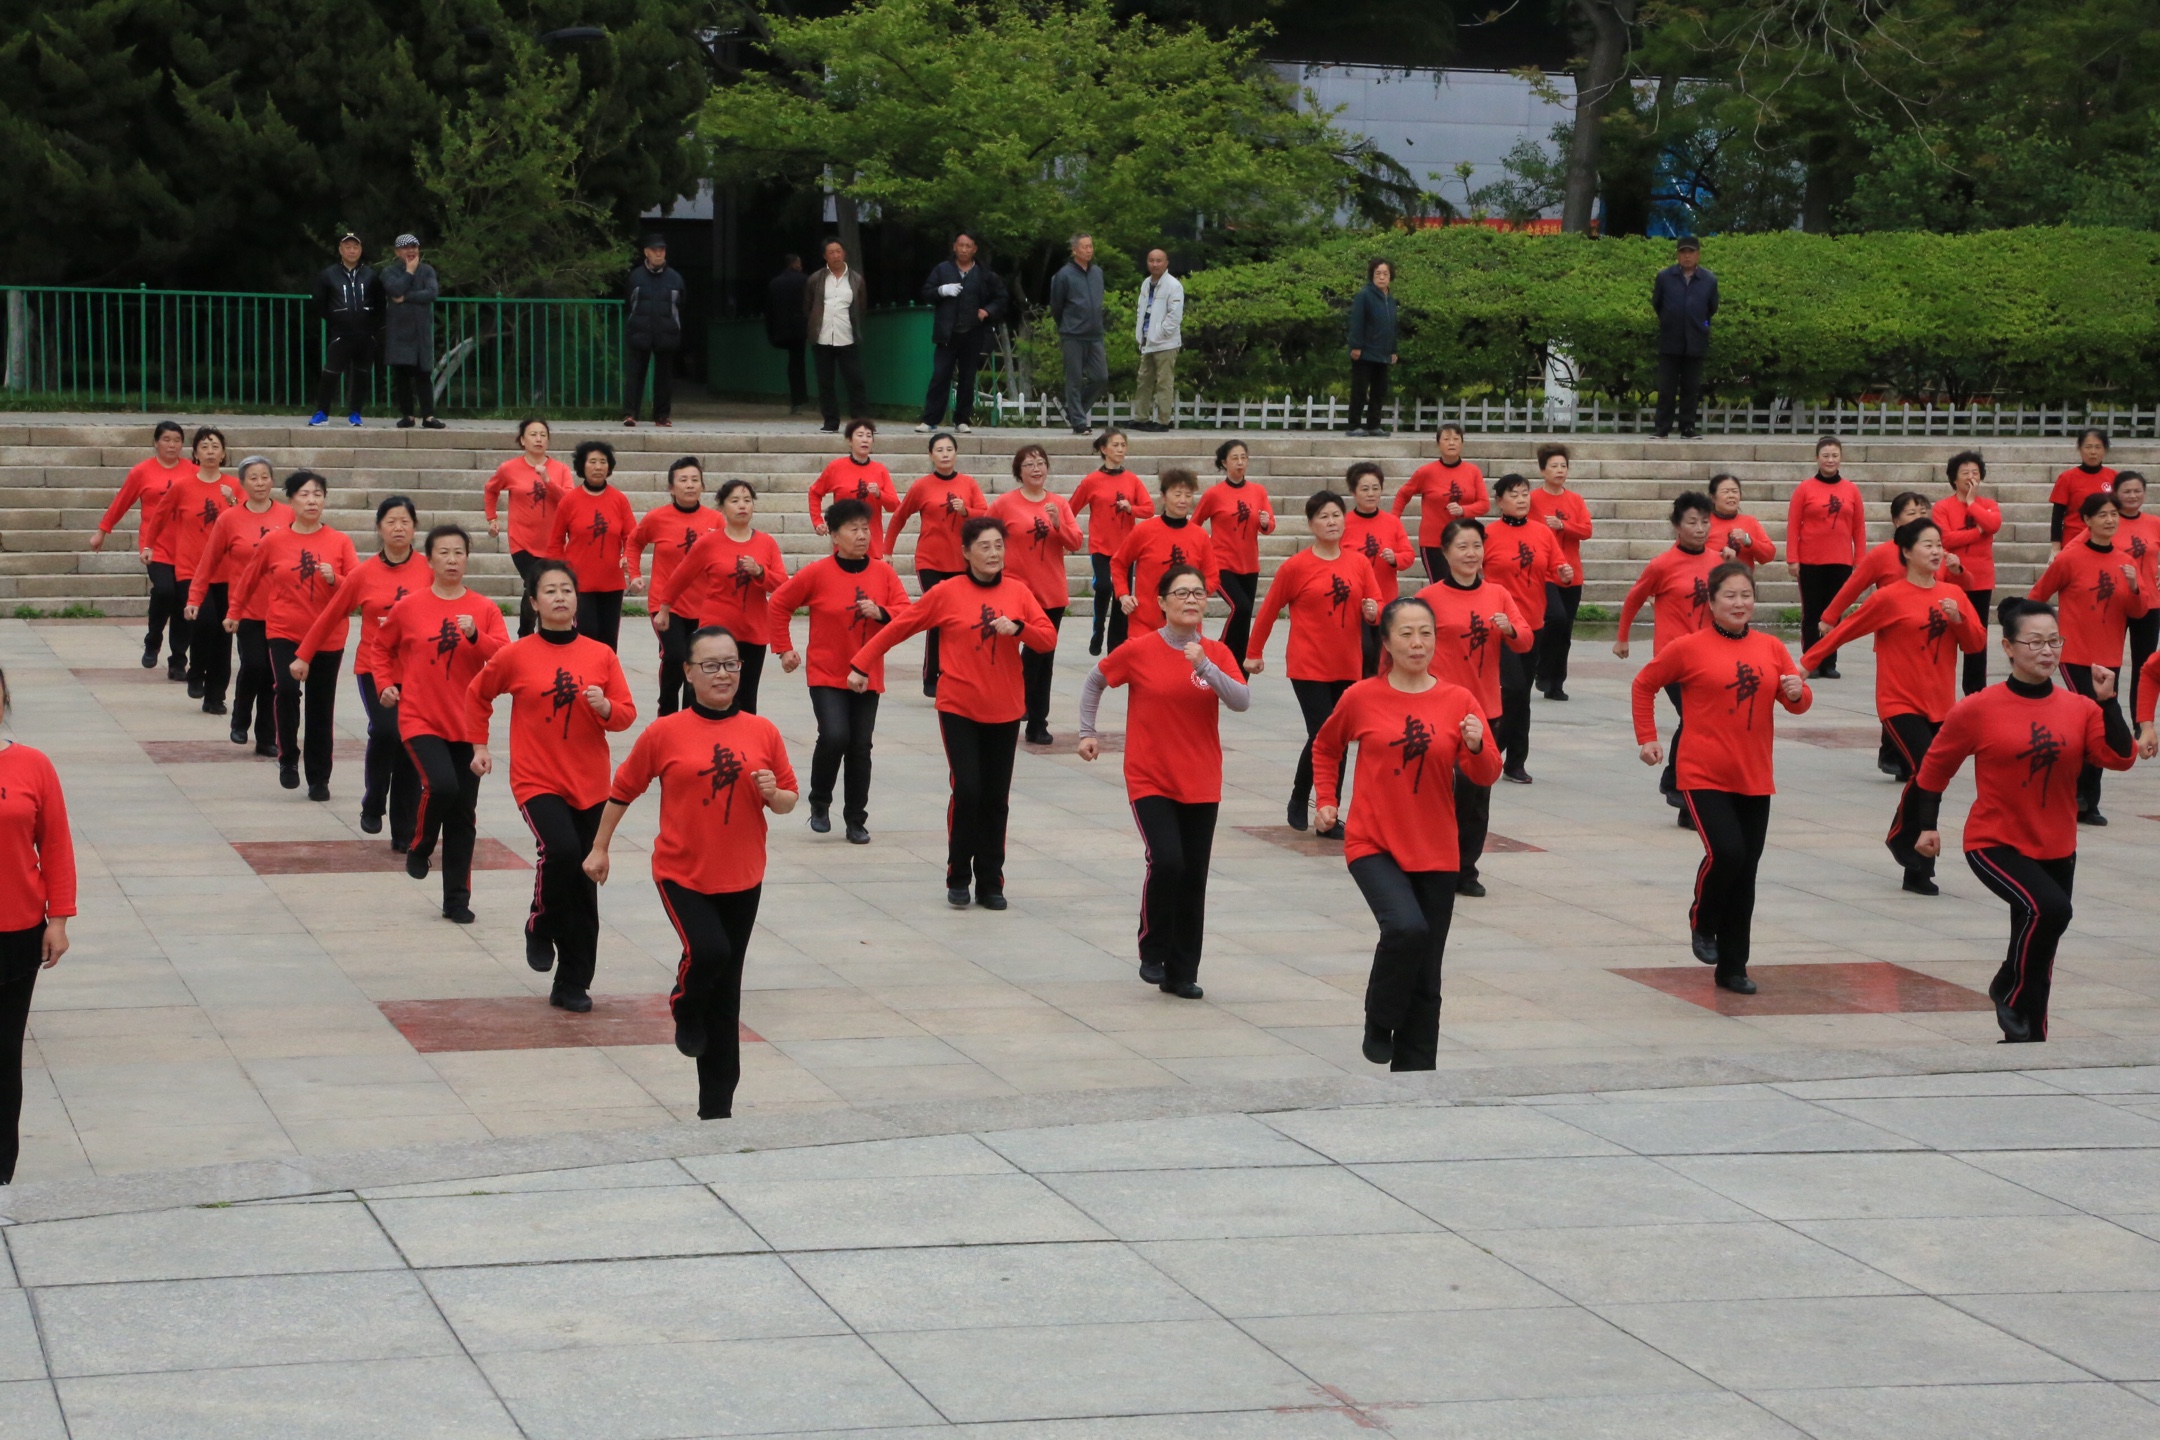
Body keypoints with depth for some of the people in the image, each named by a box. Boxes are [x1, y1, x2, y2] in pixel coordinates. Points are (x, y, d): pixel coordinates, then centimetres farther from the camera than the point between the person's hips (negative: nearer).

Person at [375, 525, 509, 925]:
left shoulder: (484, 609, 1)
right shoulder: (408, 608, 0)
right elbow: (383, 648, 17)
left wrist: (476, 636, -23)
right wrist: (385, 683, 5)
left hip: (468, 725, 2)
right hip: (421, 720, -2)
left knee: (464, 813, 4)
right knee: (441, 786, -25)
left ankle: (457, 898, 14)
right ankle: (419, 847, 6)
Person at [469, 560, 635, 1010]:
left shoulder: (601, 656, 2)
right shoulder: (515, 656, -3)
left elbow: (626, 715, 5)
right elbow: (478, 695, 14)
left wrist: (605, 707, -15)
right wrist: (478, 745, 12)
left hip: (590, 785, 3)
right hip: (537, 781, -3)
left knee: (585, 885, 4)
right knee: (560, 850, -29)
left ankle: (573, 984, 14)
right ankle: (541, 928, 0)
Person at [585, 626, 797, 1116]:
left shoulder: (762, 733, 1)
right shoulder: (665, 733, -6)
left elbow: (788, 799, 11)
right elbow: (623, 789, 6)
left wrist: (773, 794, -12)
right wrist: (600, 847, 11)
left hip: (742, 878, 3)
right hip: (682, 873, -3)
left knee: (726, 991, 8)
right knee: (707, 950, -26)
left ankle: (717, 1105, 17)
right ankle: (686, 1011, 10)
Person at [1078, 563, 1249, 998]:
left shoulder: (1217, 653, 1)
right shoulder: (1139, 651, -5)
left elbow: (1242, 701, -14)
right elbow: (1095, 681, 11)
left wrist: (1205, 667, -24)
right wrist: (1087, 731, 7)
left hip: (1201, 785, 3)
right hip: (1151, 781, -3)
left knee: (1194, 877, 4)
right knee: (1166, 862, -19)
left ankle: (1182, 972, 15)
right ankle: (1153, 952, 3)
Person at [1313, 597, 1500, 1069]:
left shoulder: (1458, 701, -1)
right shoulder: (1361, 698, -3)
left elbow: (1486, 775, -2)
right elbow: (1325, 747, 16)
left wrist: (1476, 747, -21)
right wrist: (1327, 800, 8)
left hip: (1435, 852, 3)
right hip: (1373, 845, -3)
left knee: (1426, 979, 7)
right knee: (1406, 927, -28)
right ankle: (1379, 1025, -5)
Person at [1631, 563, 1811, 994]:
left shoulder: (1771, 648, 6)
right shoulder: (1688, 648, -5)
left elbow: (1799, 703, 8)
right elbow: (1643, 685, 7)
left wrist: (1797, 693, -14)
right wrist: (1647, 738, 3)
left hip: (1754, 779, 4)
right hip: (1704, 776, -4)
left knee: (1745, 873, 7)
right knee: (1725, 852, -21)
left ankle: (1733, 968, 17)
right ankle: (1702, 923, 10)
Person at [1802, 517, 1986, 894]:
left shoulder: (1954, 595, 6)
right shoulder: (1889, 597, -8)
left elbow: (1976, 644, 4)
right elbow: (1846, 630, -3)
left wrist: (1959, 619, -14)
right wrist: (1806, 662, -2)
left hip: (1941, 706, 5)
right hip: (1901, 704, -5)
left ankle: (1917, 870, 15)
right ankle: (1900, 836, 5)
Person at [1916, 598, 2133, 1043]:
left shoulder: (2080, 708, -1)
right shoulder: (1978, 710, -10)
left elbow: (2120, 758, -12)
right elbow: (1935, 766, 2)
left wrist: (2107, 702, -19)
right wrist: (1928, 826, 4)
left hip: (2056, 850, 5)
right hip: (1995, 844, -5)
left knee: (2039, 957, 12)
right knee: (2050, 907, -28)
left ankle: (2024, 1038, 28)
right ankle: (2008, 989, -5)